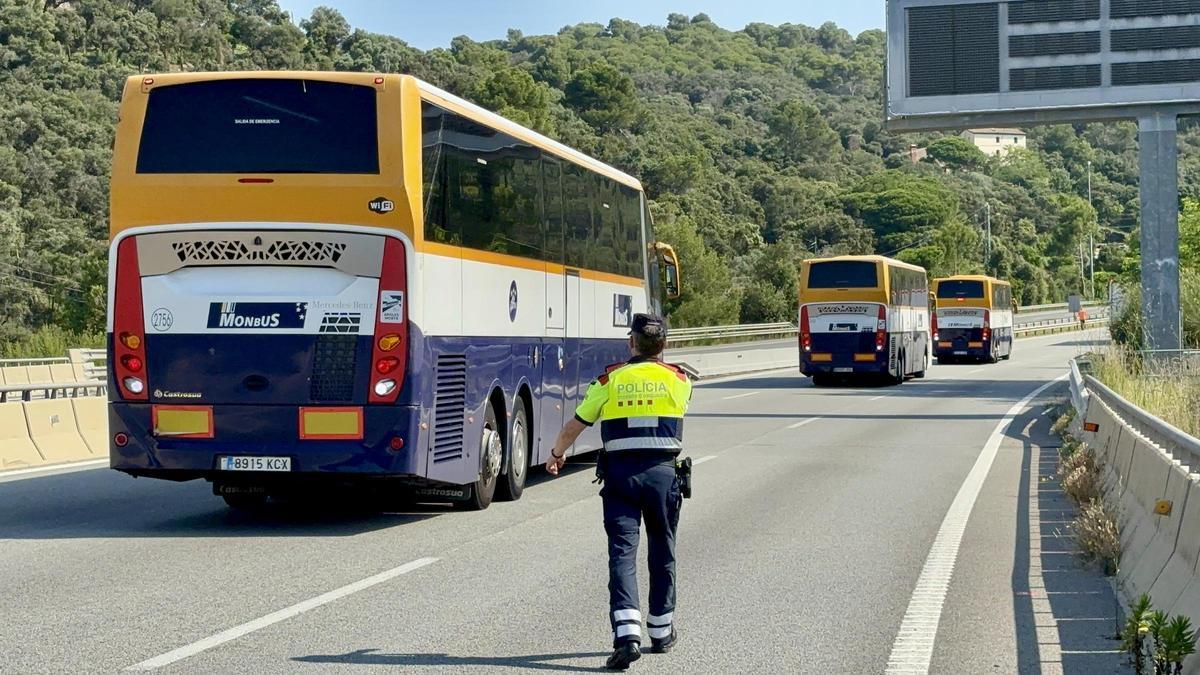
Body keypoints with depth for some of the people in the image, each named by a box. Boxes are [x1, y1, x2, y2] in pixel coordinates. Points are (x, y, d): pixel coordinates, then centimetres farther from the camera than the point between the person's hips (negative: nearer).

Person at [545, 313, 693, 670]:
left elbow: (575, 424, 11)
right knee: (662, 553, 15)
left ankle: (627, 633, -21)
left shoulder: (610, 380, 3)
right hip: (664, 473, 1)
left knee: (622, 552, -5)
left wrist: (557, 454, 30)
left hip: (620, 473, -1)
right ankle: (661, 631, 27)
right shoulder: (678, 380, 5)